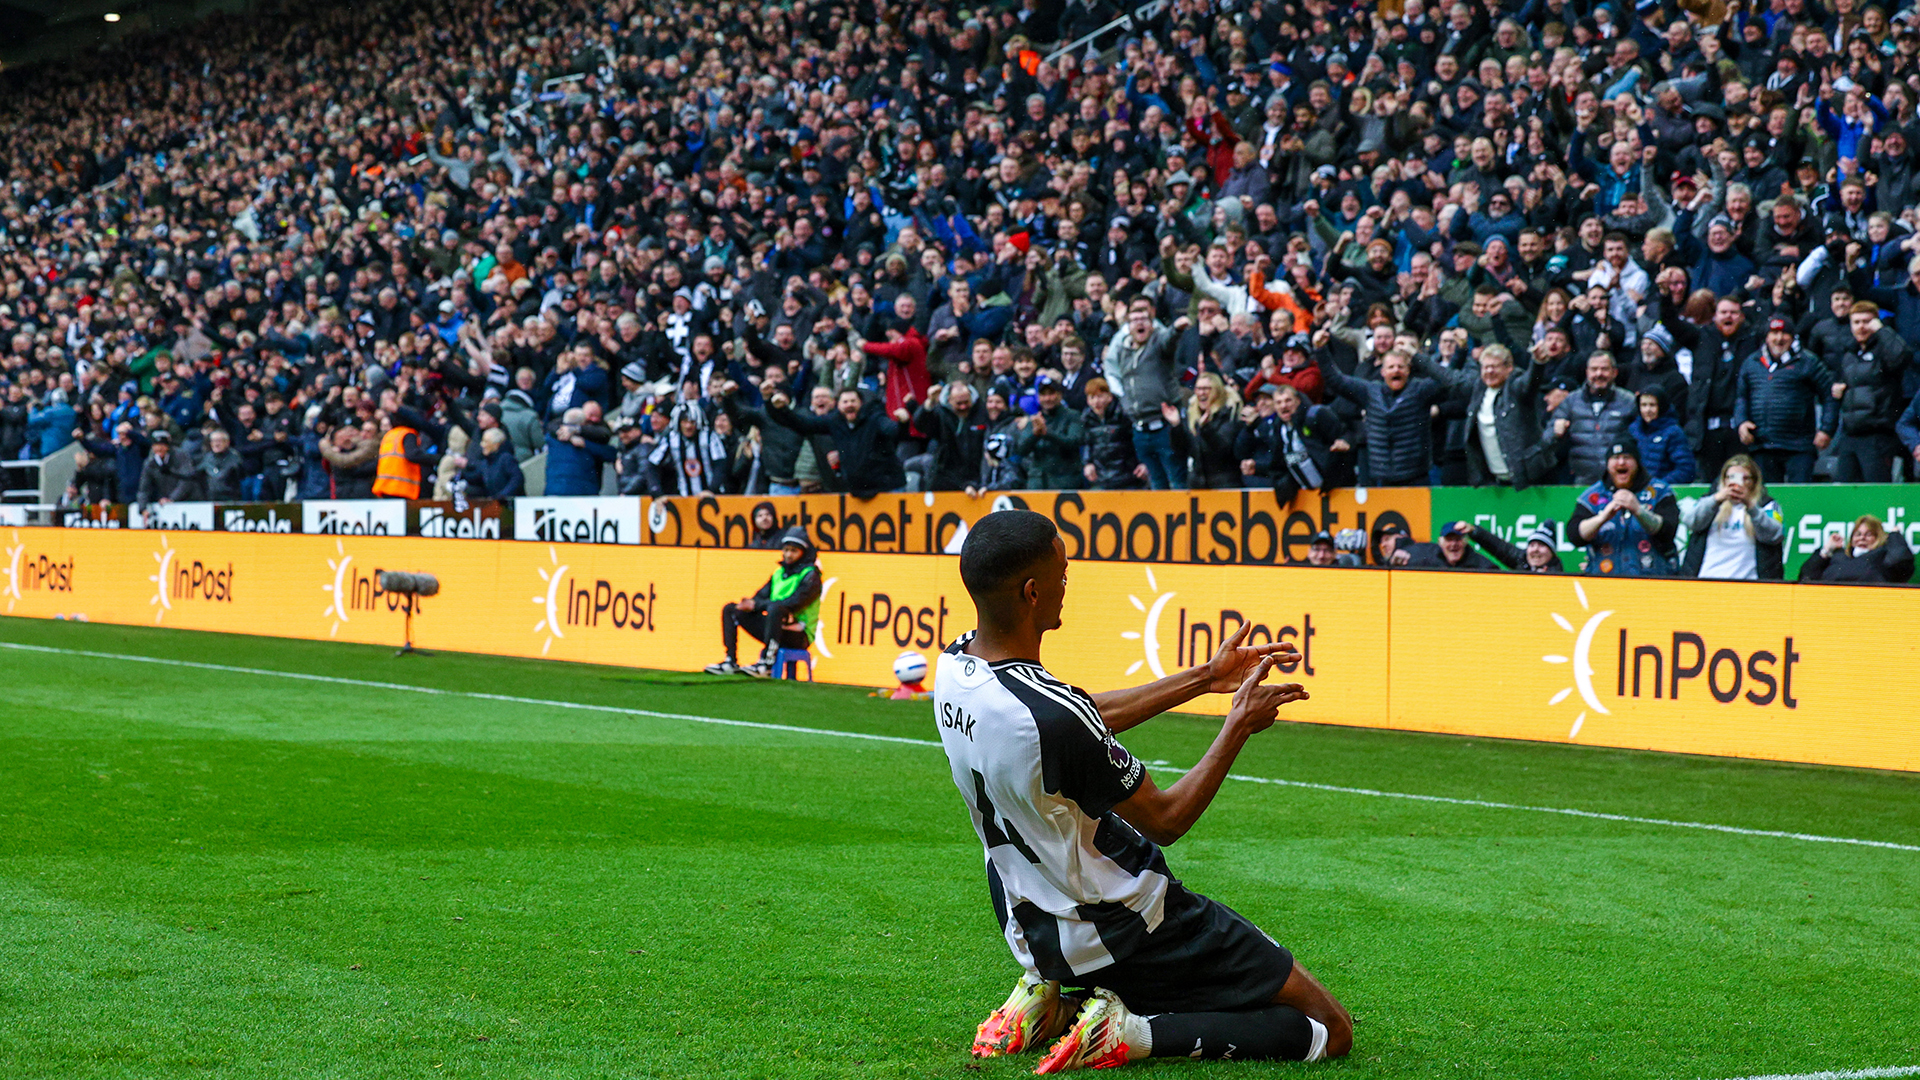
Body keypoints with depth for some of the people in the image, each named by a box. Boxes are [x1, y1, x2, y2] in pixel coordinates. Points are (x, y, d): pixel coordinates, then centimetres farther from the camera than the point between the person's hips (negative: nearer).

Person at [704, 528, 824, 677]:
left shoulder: (810, 575, -7)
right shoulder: (779, 572, 17)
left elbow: (792, 604, -19)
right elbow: (762, 596, 13)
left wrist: (756, 605, -18)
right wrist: (749, 604, -13)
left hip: (799, 635, -8)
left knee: (775, 607, -39)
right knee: (730, 610, 8)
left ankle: (766, 665, -41)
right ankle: (731, 662, -5)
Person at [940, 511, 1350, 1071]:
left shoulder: (954, 667, -7)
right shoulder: (1051, 716, -32)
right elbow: (1165, 819, -16)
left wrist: (1204, 679, 13)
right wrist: (1238, 726, -4)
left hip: (1032, 931, 8)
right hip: (1123, 933, -8)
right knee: (1329, 1031, -1)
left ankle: (1048, 996, 19)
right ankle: (1130, 1034, -9)